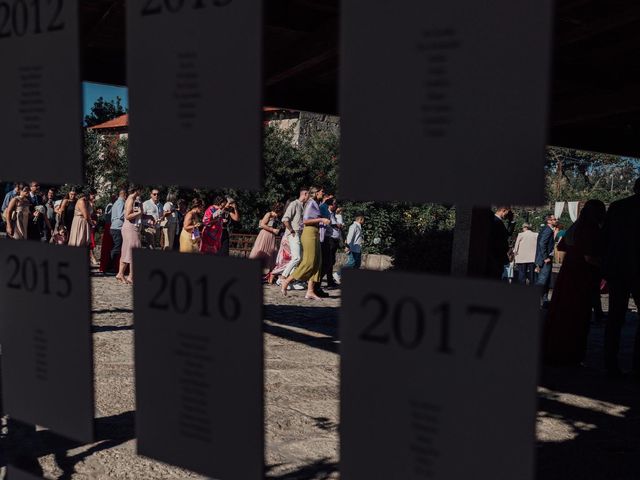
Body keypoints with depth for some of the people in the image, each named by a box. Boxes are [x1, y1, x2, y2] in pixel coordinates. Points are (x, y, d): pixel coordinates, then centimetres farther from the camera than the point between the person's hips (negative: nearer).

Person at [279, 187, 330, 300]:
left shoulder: (315, 204, 19)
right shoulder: (311, 203, -9)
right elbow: (305, 220, -17)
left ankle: (310, 291, -3)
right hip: (309, 234, -10)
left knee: (317, 263, 2)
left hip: (315, 235, 10)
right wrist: (321, 219, -16)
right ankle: (286, 282, -4)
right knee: (309, 262, -11)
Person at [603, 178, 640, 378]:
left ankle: (611, 364, 9)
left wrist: (607, 271, 12)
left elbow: (605, 240, 9)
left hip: (615, 270, 5)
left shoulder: (615, 207, 8)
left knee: (615, 317, 9)